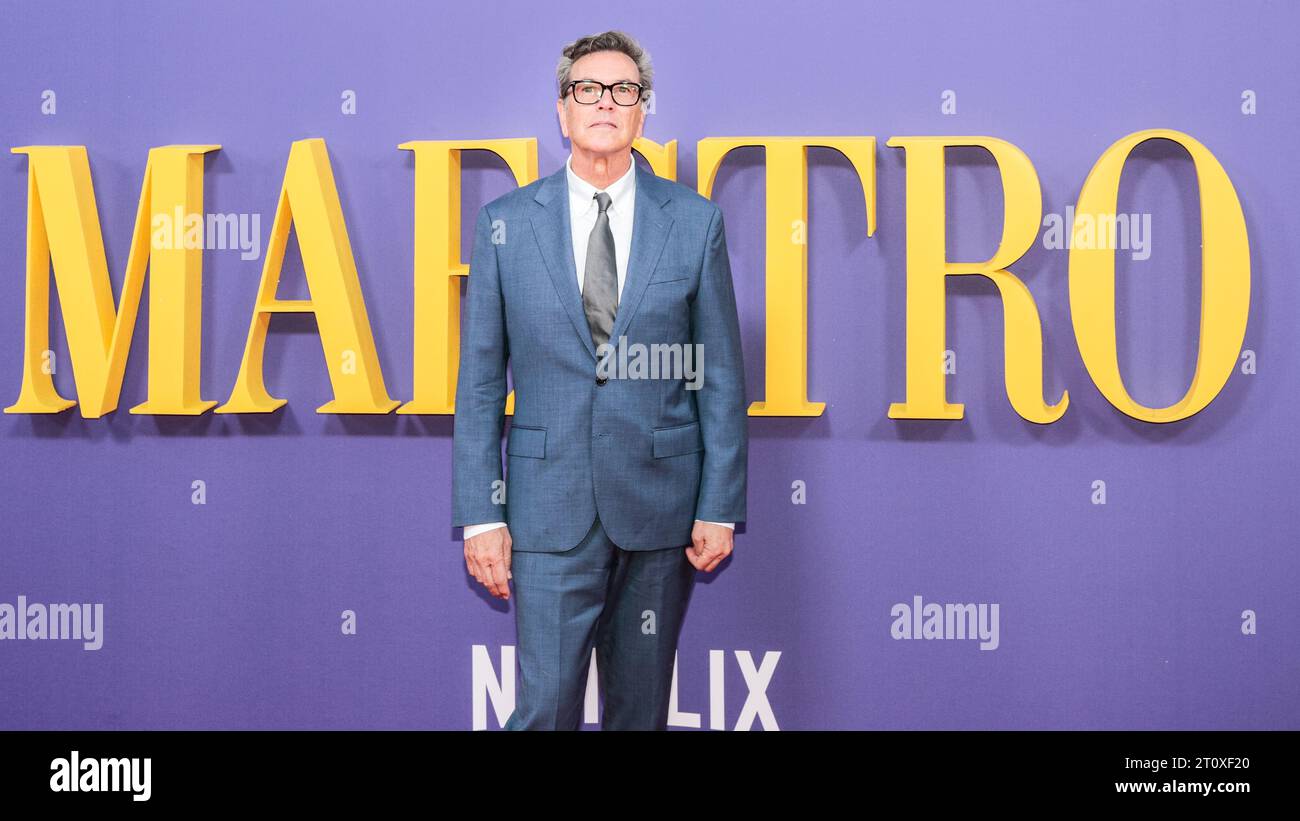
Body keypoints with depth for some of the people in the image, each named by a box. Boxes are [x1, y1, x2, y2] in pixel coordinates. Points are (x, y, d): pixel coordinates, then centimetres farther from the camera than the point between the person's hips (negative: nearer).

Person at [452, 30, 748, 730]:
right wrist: (481, 514, -3)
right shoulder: (505, 222, 2)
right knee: (545, 706, -3)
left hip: (661, 504, 1)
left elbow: (720, 376, 3)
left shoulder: (695, 221, 2)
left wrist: (720, 508, -1)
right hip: (550, 506, -1)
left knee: (641, 705, 12)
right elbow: (480, 380, 3)